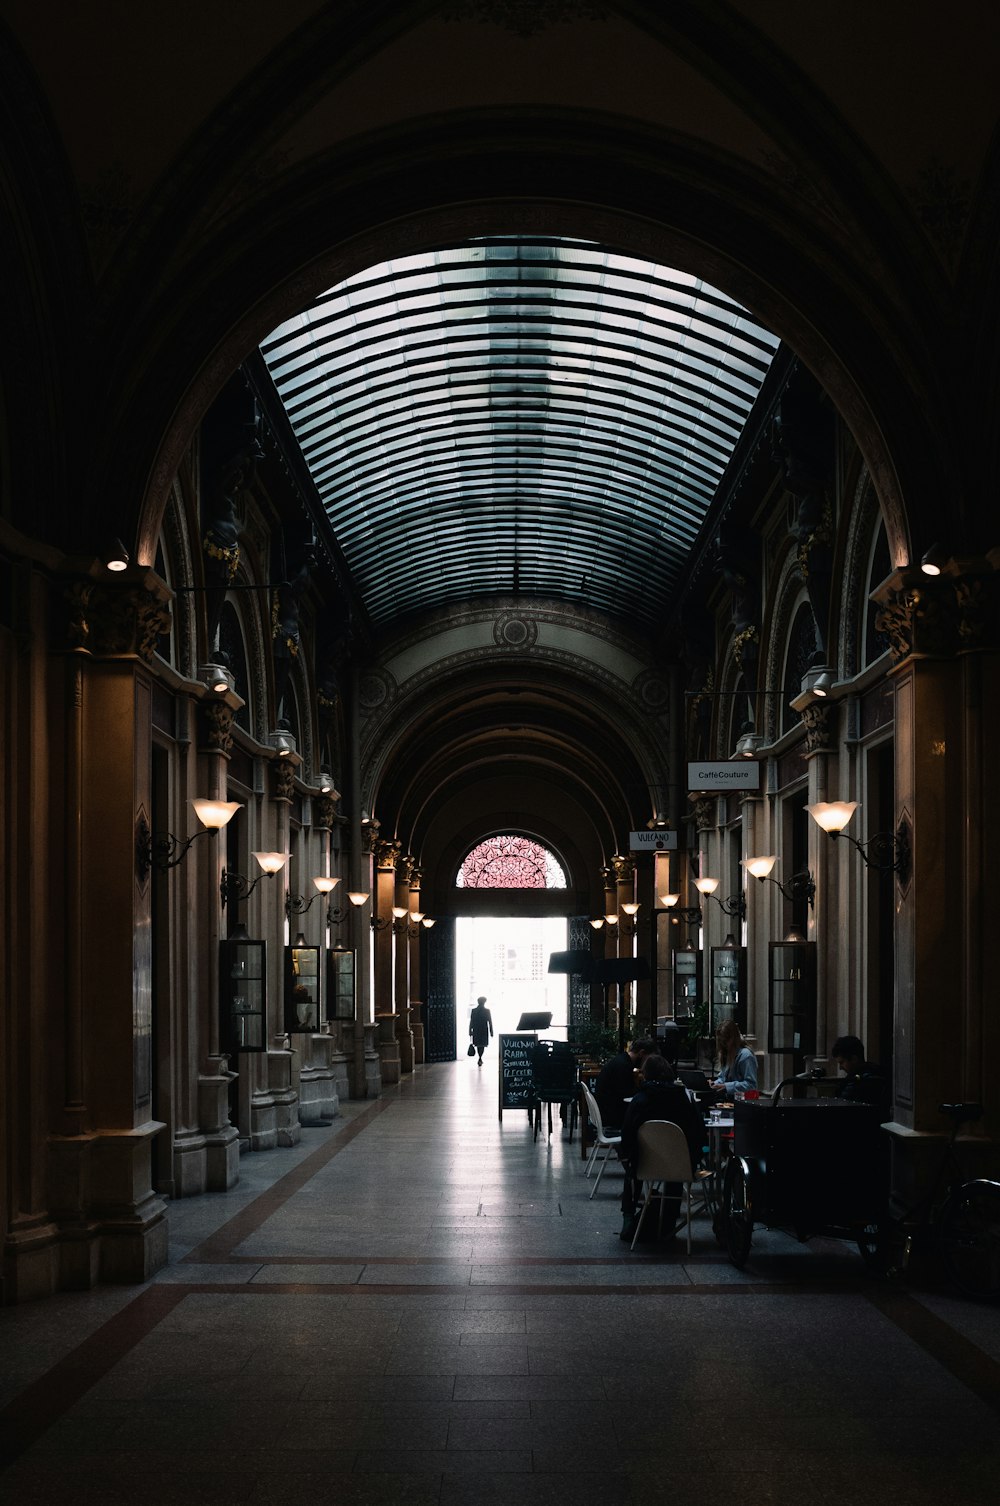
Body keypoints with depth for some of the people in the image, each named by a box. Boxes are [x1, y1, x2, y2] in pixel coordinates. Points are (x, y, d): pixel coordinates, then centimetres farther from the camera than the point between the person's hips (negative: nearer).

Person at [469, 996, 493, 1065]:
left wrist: (470, 1031, 6)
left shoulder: (474, 1011, -2)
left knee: (478, 1045, 15)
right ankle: (480, 1059, -12)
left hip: (476, 1031, 2)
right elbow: (490, 1022, -3)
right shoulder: (487, 1011, -6)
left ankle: (480, 1059, 23)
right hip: (484, 1031, -2)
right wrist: (491, 1031, 3)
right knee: (482, 1045, 3)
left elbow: (471, 1022, 0)